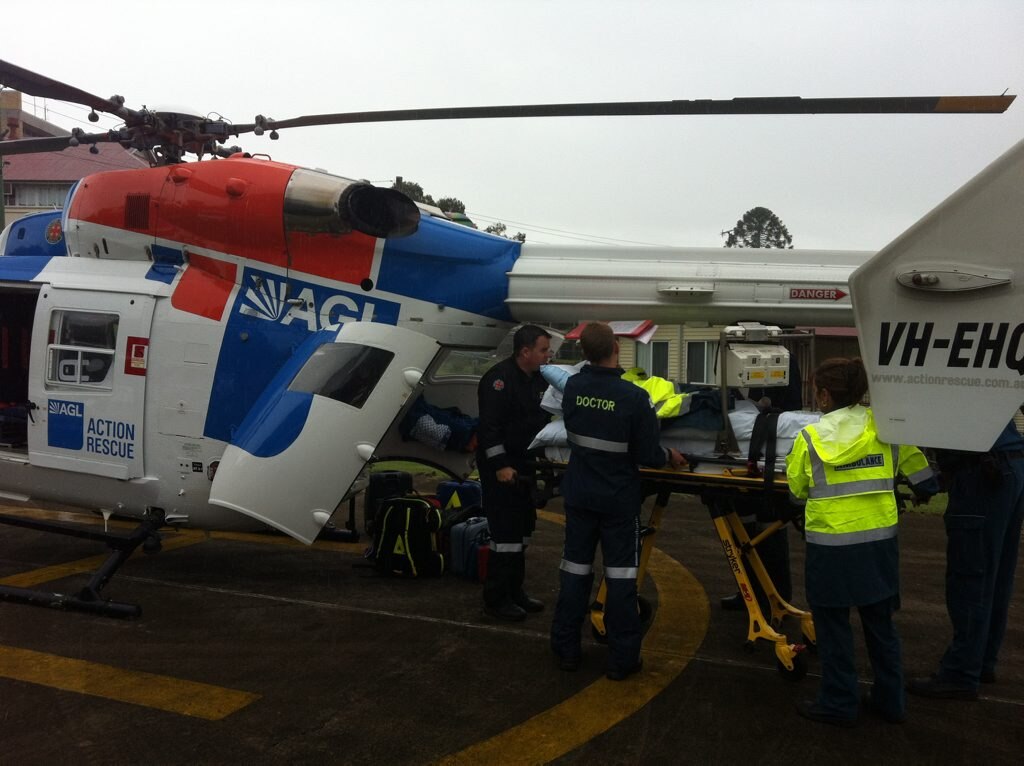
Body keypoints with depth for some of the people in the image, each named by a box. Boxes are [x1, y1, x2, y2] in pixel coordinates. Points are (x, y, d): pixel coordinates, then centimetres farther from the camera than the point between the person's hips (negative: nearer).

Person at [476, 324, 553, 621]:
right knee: (506, 533, -7)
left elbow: (542, 418, 19)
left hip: (523, 467, 9)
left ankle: (514, 591, 26)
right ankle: (496, 599, 3)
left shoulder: (538, 379, 10)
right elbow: (489, 426, -23)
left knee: (522, 530, 14)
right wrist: (501, 466, -26)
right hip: (501, 469, -9)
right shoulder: (499, 378, -18)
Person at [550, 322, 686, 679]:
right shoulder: (634, 397, -21)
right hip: (618, 499, -4)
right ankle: (622, 658, 13)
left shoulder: (572, 387, -9)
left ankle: (566, 648, 22)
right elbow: (648, 456, -14)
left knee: (575, 568, 14)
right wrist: (670, 456, 7)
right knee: (621, 575, 7)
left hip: (579, 494, 4)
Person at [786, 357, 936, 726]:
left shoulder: (810, 437, -9)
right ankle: (890, 700, 30)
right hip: (880, 540, 4)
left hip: (831, 543, -4)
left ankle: (838, 703, 19)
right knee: (880, 623, 19)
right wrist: (928, 489, 30)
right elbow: (921, 472, 8)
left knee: (833, 625, 11)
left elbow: (797, 489, 2)